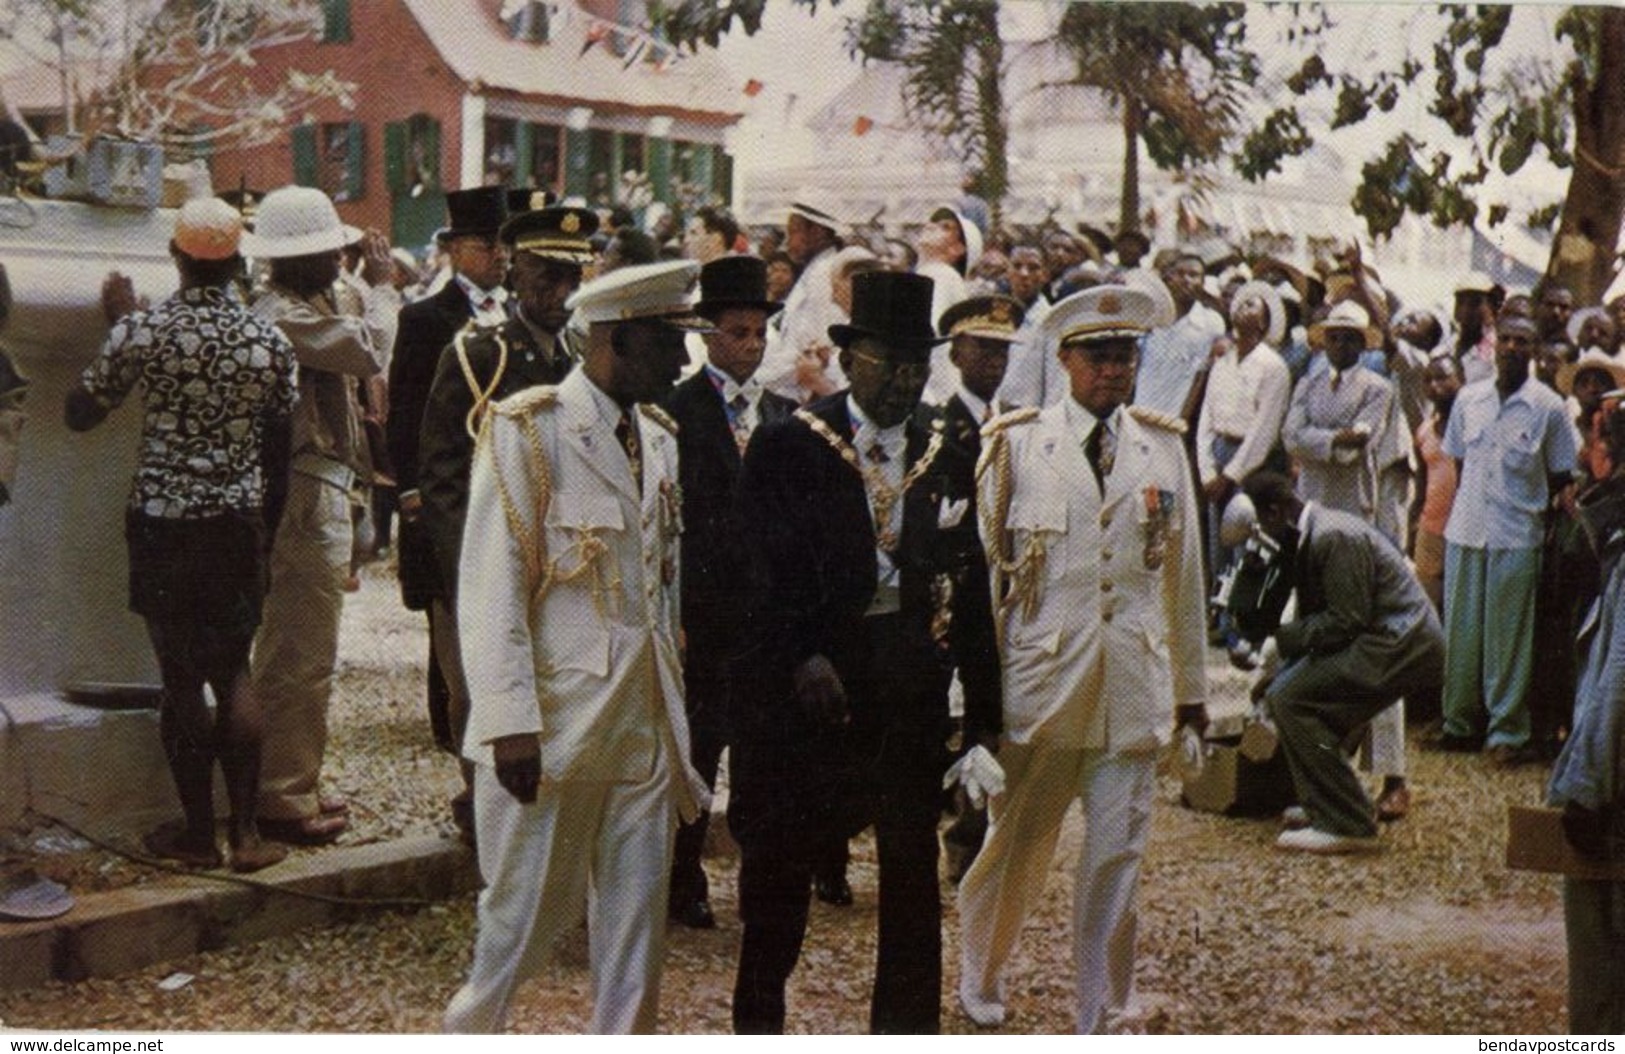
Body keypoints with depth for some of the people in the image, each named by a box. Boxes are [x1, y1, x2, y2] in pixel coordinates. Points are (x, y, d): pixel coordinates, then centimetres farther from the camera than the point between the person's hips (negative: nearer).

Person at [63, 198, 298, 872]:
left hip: (163, 521, -2)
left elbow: (80, 412, -1)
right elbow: (282, 433, 5)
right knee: (234, 672, 11)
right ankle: (245, 832, 10)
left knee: (181, 676, 6)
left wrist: (117, 324, 7)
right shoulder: (269, 340, -4)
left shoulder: (143, 330, -11)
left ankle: (198, 833, 13)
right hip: (238, 523, 2)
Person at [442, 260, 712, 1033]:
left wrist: (678, 710, 13)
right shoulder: (526, 428, -9)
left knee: (638, 913, 8)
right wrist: (511, 721, -19)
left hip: (646, 719, 6)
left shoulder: (660, 438, 13)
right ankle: (472, 1023, 27)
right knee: (534, 904, 3)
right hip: (555, 721, -6)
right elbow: (490, 588, -13)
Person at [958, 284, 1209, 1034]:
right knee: (1017, 847, 11)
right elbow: (981, 564, 1)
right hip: (1040, 677, -2)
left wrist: (1191, 683, 14)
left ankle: (1106, 1021, 16)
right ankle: (980, 979, 36)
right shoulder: (1017, 443, -2)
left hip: (1134, 684, 2)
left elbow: (1183, 571, 12)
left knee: (1117, 859, 3)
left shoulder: (1163, 446, 7)